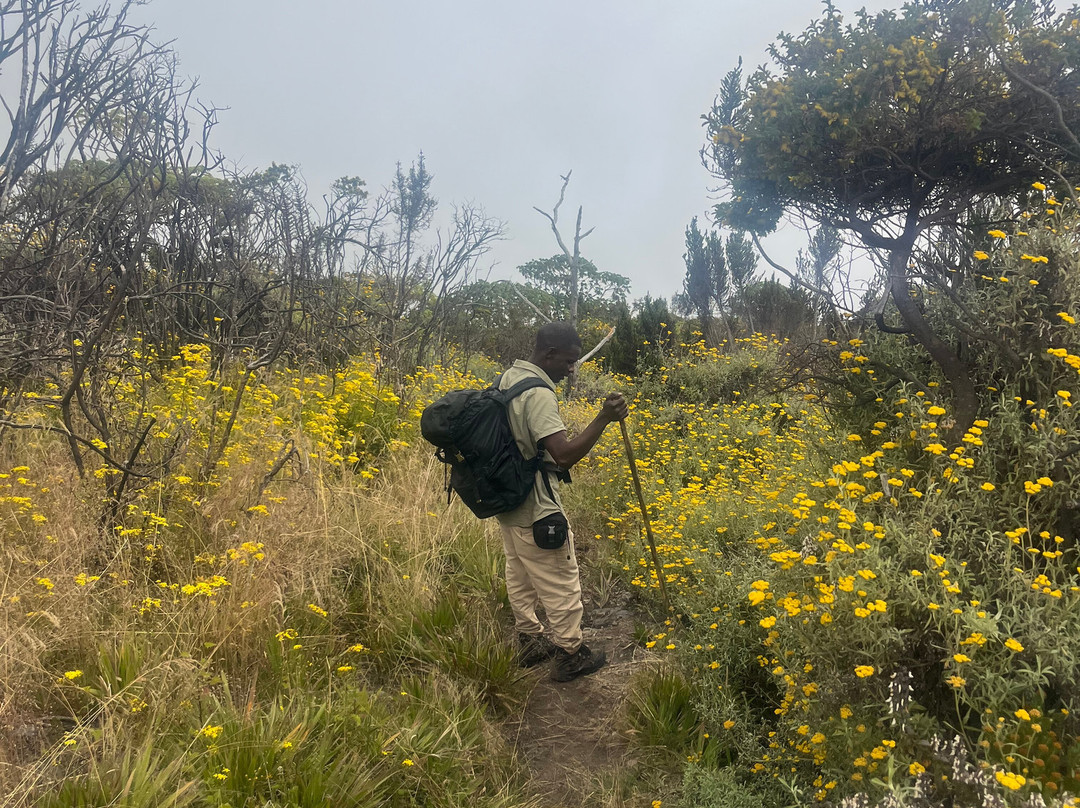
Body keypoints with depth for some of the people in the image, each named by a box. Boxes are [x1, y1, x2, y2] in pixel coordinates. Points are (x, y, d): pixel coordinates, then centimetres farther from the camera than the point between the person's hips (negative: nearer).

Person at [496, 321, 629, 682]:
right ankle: (569, 654, 20)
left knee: (519, 575, 21)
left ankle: (529, 640, 37)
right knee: (561, 582, 6)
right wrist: (604, 418, -30)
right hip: (536, 508, -10)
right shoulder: (538, 394, -26)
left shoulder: (509, 376, 4)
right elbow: (564, 454, -33)